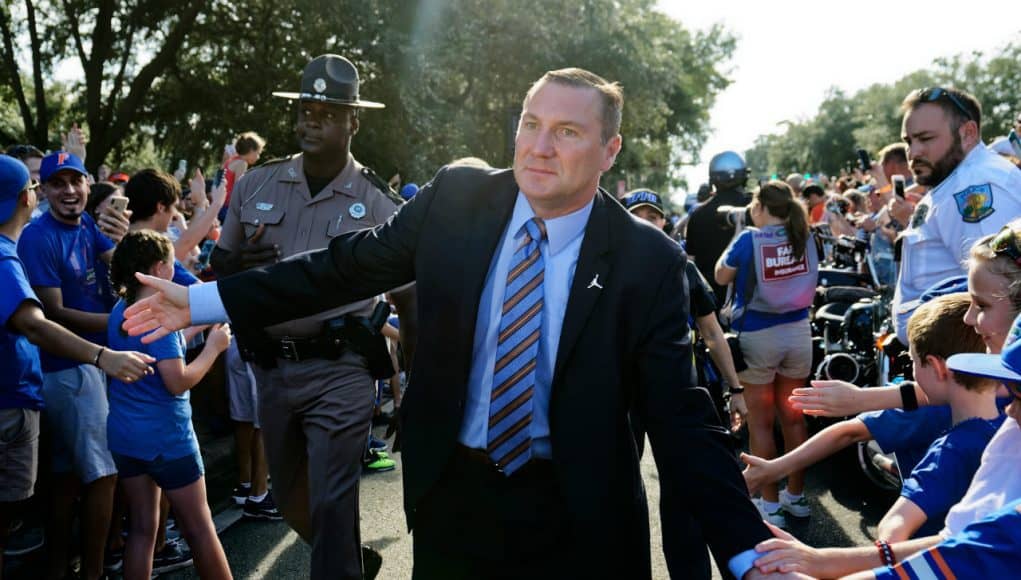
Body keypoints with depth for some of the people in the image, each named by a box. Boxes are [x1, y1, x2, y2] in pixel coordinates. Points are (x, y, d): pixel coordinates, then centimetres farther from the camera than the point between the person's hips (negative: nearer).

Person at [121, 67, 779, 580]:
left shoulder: (649, 263, -12)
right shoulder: (456, 197, -5)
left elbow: (681, 418, -11)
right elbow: (349, 265, 3)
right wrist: (205, 300, 4)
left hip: (577, 518, -2)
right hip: (453, 495, 3)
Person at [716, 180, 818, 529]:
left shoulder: (749, 240, -12)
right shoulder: (804, 239, 2)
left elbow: (722, 277, 1)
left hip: (758, 336, -5)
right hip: (797, 333, 5)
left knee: (760, 423, 3)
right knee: (793, 418, 14)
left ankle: (770, 504, 6)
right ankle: (796, 496, 23)